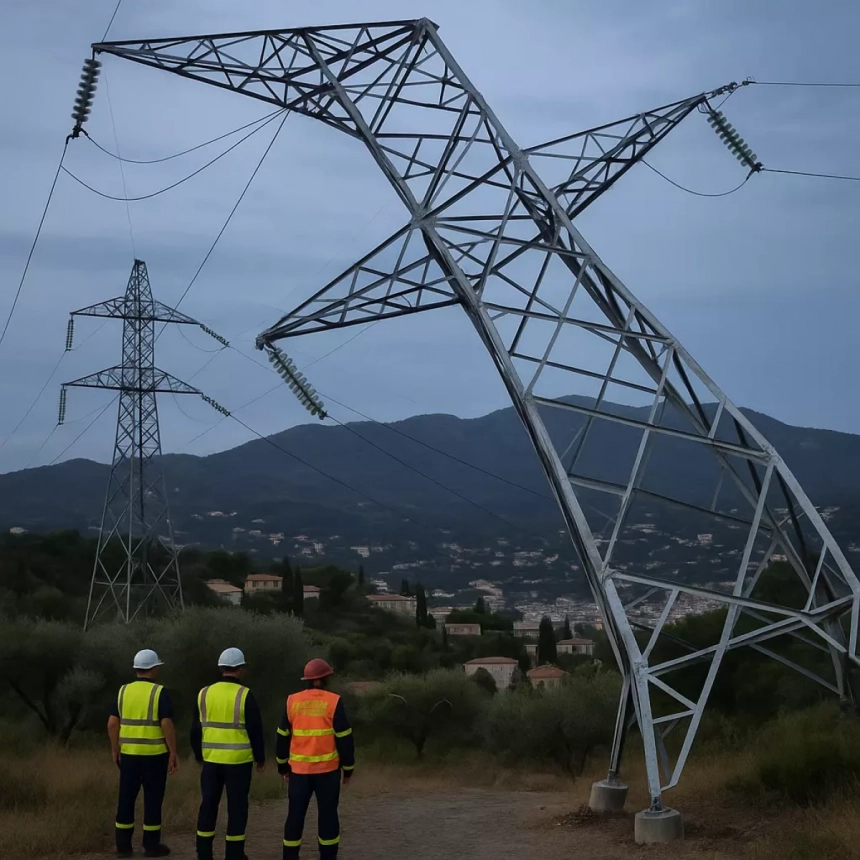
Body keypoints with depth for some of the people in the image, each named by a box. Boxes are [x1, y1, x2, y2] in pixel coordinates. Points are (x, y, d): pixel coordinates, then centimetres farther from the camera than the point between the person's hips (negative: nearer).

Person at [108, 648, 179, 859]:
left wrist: (115, 750, 11)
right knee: (152, 799, 4)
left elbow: (112, 724, 1)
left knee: (126, 798, 9)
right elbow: (167, 725, -17)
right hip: (154, 754, -4)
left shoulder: (123, 691, 4)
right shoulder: (160, 693, -9)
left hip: (129, 753, 4)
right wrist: (173, 753, -10)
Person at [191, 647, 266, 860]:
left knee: (208, 805, 11)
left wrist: (199, 755, 21)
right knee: (236, 807, 4)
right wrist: (260, 758, 4)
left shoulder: (204, 693, 3)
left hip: (211, 759, 4)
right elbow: (255, 730, -7)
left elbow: (195, 729, 8)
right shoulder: (244, 695, -9)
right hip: (238, 760, -4)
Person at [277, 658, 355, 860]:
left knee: (295, 814, 8)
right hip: (328, 769, -2)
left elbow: (283, 737, 8)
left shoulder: (292, 701, 3)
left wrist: (283, 766, 18)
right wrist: (348, 768, 4)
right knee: (327, 814, 4)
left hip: (299, 769, 3)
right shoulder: (333, 702, -6)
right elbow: (344, 738, -6)